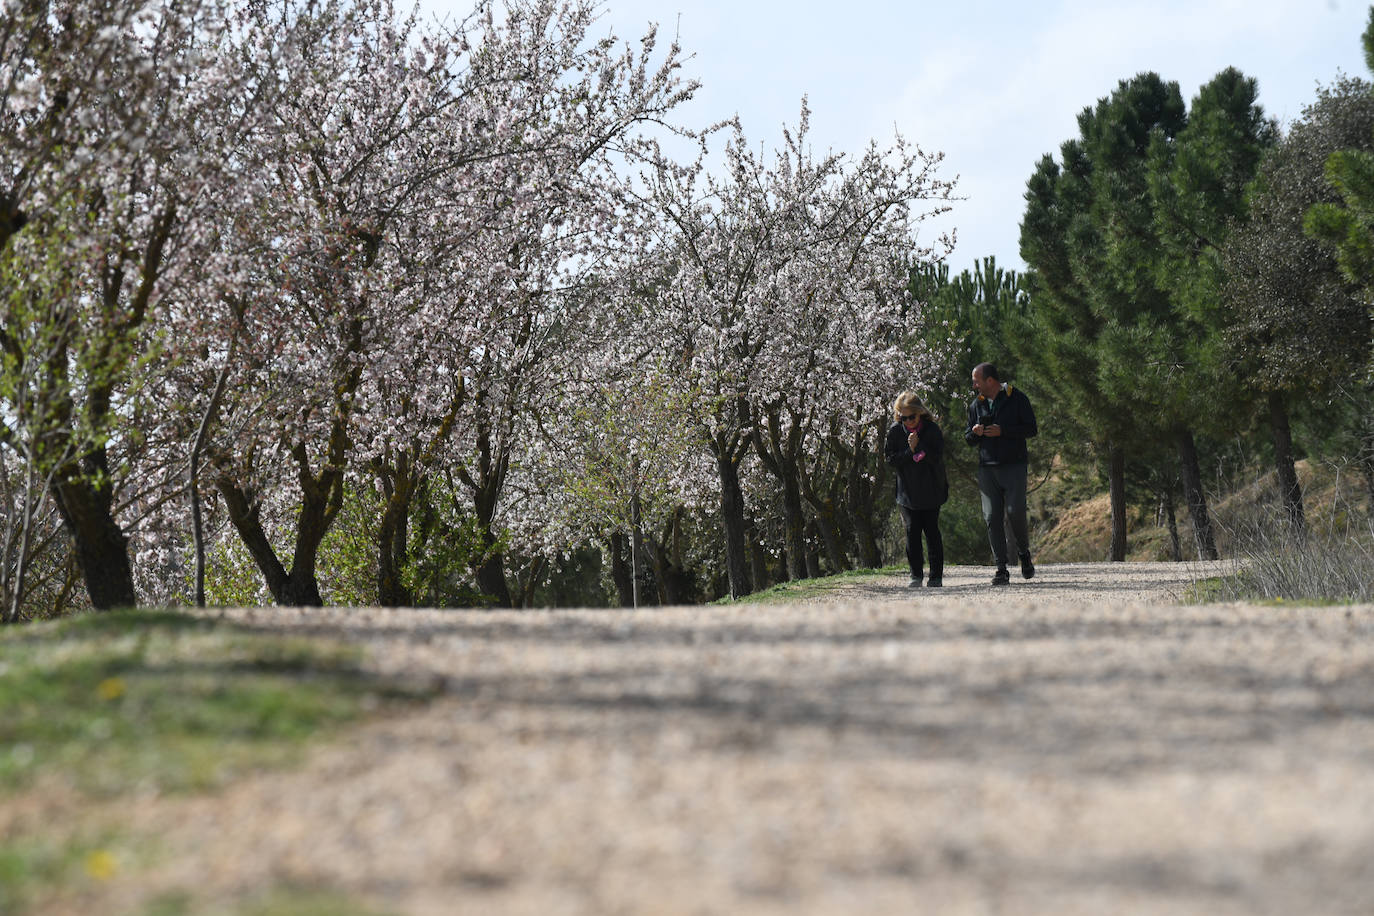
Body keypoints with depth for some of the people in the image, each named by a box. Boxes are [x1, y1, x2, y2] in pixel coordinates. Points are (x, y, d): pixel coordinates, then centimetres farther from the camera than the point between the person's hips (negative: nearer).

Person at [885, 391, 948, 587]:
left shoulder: (932, 429, -6)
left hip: (931, 491, -2)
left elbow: (937, 457, -12)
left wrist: (919, 446, -23)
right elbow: (891, 459, -3)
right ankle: (915, 575, 7)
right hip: (908, 492, 2)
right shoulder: (895, 432, 0)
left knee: (931, 531, -1)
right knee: (912, 532, -1)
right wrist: (910, 452, -16)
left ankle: (936, 575, 5)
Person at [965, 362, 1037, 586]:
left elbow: (1031, 429, -3)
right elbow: (968, 439, 20)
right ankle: (1001, 569, -1)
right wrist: (975, 433, -4)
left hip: (1013, 465, -4)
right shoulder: (976, 405, 15)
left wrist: (1002, 431, -13)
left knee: (1015, 511, -14)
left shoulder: (1017, 399, 2)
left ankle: (1024, 552, 15)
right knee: (992, 517, -4)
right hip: (987, 468, 4)